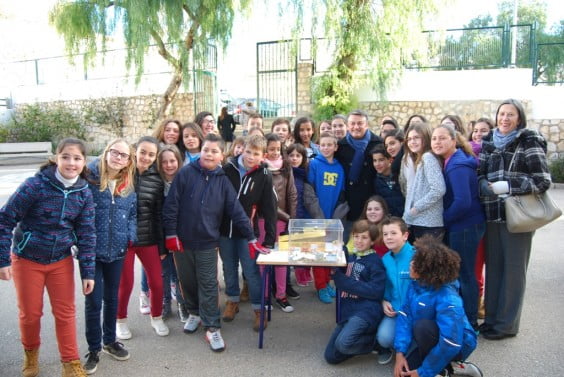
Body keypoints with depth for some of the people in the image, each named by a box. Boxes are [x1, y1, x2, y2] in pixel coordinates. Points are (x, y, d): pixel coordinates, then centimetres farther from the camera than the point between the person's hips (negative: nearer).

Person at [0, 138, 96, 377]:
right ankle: (30, 353, 40)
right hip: (27, 259, -2)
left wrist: (88, 272, -5)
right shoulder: (36, 184, -20)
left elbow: (86, 233, -4)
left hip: (61, 260, 2)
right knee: (30, 313, 12)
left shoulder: (84, 193, -8)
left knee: (65, 313, 6)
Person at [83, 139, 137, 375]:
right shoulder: (89, 177, -11)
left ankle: (110, 341, 36)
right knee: (93, 301, 4)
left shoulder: (129, 185, 5)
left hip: (117, 250, 5)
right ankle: (93, 349, 23)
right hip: (91, 249, -4)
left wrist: (131, 237, -3)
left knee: (112, 298, 18)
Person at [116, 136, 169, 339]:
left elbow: (158, 214, 5)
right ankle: (120, 320, 31)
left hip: (148, 239, 2)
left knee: (157, 281, 5)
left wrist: (162, 245, 6)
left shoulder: (157, 180, 1)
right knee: (125, 283, 6)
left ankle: (156, 318, 30)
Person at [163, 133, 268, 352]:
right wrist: (171, 233, -9)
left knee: (209, 286, 3)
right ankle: (195, 313, 38)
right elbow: (171, 204, -6)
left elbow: (236, 211, -2)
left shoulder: (223, 181, -2)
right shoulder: (186, 173, -6)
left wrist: (251, 238, -5)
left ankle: (212, 327, 13)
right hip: (182, 240, 0)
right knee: (187, 282, 16)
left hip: (207, 243, 0)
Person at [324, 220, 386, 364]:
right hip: (347, 311, 7)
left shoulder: (375, 261, -5)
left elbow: (376, 291, -14)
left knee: (343, 343, -30)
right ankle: (367, 334, 18)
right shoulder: (349, 258, 14)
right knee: (331, 356, 4)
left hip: (367, 310, -7)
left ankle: (376, 340, 0)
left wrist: (344, 280, -15)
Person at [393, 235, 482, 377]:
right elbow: (405, 316, -9)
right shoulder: (415, 285, -11)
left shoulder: (447, 298, -33)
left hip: (457, 345, -7)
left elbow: (450, 345, -34)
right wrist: (400, 352, -19)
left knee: (422, 326, -34)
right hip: (427, 339, 7)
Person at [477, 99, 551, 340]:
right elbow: (479, 175, 11)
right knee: (493, 266, 12)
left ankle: (507, 323, 17)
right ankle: (492, 317, 26)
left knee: (513, 269, 5)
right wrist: (486, 187, -11)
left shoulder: (529, 142, -6)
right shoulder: (488, 143, 10)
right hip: (492, 214, 5)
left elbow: (543, 181, -11)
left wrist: (508, 186, -19)